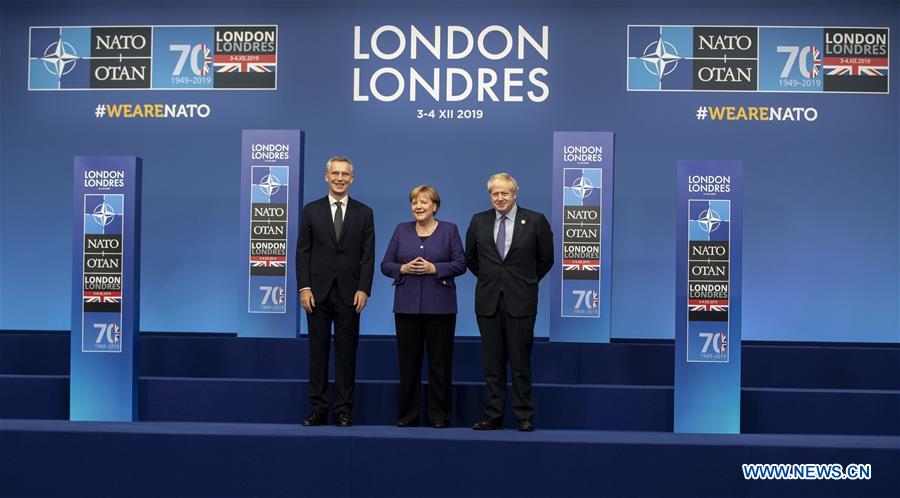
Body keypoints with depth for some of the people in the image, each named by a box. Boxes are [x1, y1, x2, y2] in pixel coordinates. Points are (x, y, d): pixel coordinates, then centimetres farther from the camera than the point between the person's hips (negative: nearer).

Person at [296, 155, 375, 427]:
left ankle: (344, 411, 10)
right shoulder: (311, 210, 7)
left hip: (349, 293, 0)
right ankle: (318, 409, 12)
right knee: (317, 351, 5)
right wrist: (304, 287, -5)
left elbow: (368, 255, 2)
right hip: (318, 292, 1)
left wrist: (363, 289, -8)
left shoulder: (364, 213, 6)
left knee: (346, 353, 3)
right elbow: (302, 252, 4)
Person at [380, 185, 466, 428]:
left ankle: (439, 415, 13)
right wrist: (404, 268, -11)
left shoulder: (449, 229, 4)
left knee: (440, 362, 3)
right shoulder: (401, 230, 10)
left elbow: (460, 264, -1)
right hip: (407, 305, 2)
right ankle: (407, 414, 15)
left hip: (440, 306, -2)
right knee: (408, 362, 5)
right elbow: (386, 264, 8)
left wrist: (434, 268, -14)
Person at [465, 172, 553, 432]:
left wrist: (526, 282, 10)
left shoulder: (535, 221, -1)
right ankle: (493, 416, 13)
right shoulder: (479, 221, 6)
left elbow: (546, 259, 8)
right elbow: (470, 257, 18)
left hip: (520, 301, -2)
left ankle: (524, 417, 10)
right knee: (493, 362, 6)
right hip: (488, 300, 3)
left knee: (520, 362, 0)